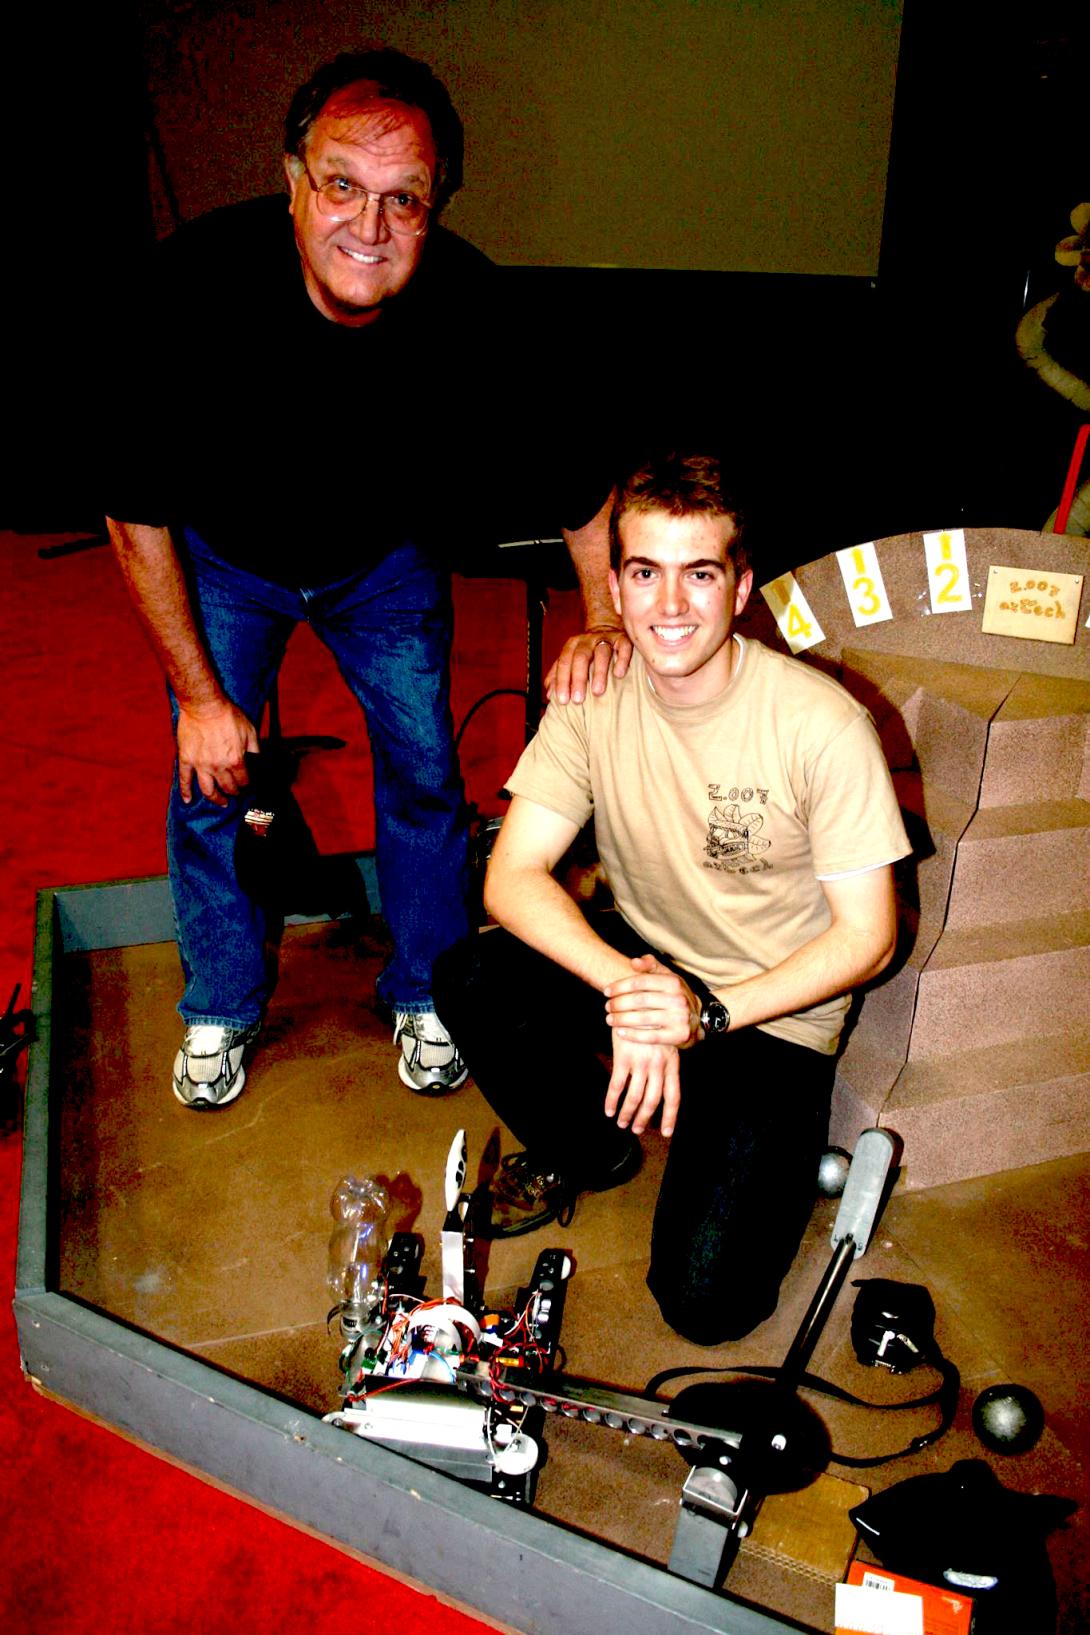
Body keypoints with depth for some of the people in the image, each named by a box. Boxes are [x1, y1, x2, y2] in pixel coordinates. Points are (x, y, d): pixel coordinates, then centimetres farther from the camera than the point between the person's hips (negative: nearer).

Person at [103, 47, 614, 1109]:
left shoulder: (467, 304, -29)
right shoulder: (190, 290, -34)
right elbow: (137, 516, -21)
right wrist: (201, 695, -17)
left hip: (386, 556, 1)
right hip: (220, 557, -1)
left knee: (424, 772, 4)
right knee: (209, 780, 4)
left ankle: (424, 996, 28)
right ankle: (221, 1010, 29)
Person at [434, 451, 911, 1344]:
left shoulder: (820, 723, -23)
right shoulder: (593, 699, -12)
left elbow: (867, 934, -16)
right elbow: (512, 876, -15)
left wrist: (707, 1012, -28)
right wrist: (622, 981, -32)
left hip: (773, 1011, -3)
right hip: (640, 960, 4)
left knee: (704, 1299, -15)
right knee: (468, 980, -24)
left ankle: (783, 1149, 19)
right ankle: (589, 1149, 7)